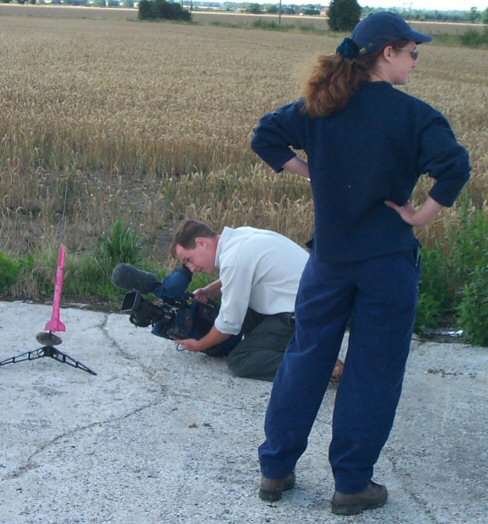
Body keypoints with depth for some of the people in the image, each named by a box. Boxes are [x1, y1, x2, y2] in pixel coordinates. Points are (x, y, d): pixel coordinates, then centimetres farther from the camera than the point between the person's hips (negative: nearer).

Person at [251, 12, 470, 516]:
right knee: (373, 372, 7)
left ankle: (275, 469, 22)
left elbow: (266, 137, 4)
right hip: (388, 261, -4)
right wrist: (422, 214, -14)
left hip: (329, 256, 5)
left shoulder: (321, 105, 2)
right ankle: (352, 484, 15)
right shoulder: (411, 114, -13)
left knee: (305, 361, 15)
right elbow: (454, 166, -27)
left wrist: (311, 172, 6)